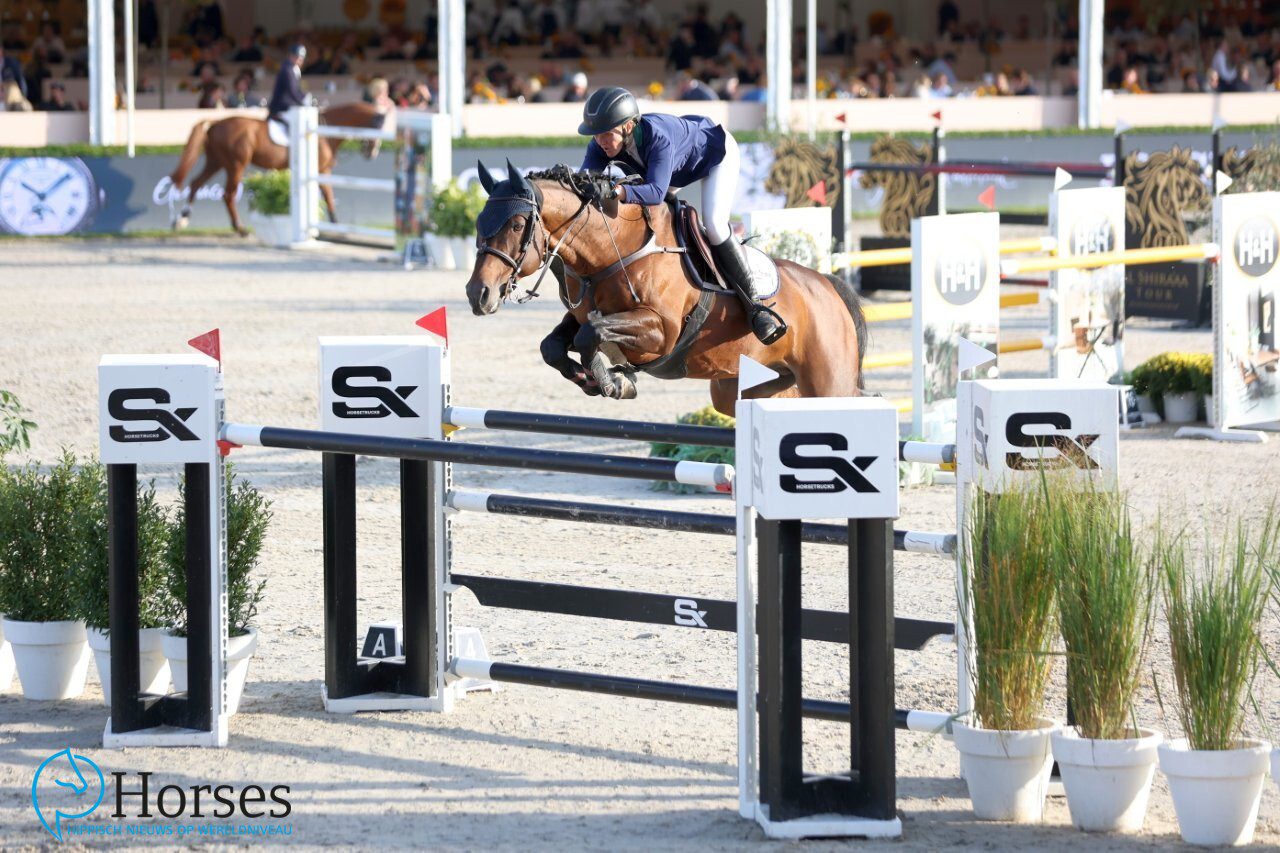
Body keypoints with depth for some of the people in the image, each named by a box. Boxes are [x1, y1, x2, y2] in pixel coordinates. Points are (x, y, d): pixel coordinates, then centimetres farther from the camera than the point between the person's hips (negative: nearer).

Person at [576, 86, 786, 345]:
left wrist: (615, 191, -74)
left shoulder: (658, 137, -46)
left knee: (713, 225, -24)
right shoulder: (600, 147, -27)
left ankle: (755, 303, -15)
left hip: (715, 150, -7)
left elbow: (657, 191, -57)